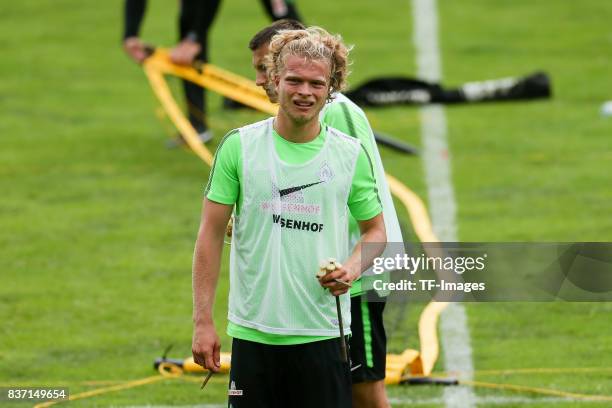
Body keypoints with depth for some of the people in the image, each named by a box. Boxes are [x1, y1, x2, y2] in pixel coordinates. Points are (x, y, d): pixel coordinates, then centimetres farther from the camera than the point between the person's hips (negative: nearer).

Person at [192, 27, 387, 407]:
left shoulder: (351, 154, 3)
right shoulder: (238, 146, 0)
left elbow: (375, 230, 14)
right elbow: (211, 234, 3)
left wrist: (352, 267, -9)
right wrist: (203, 321, -2)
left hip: (325, 333, 0)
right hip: (252, 331, 0)